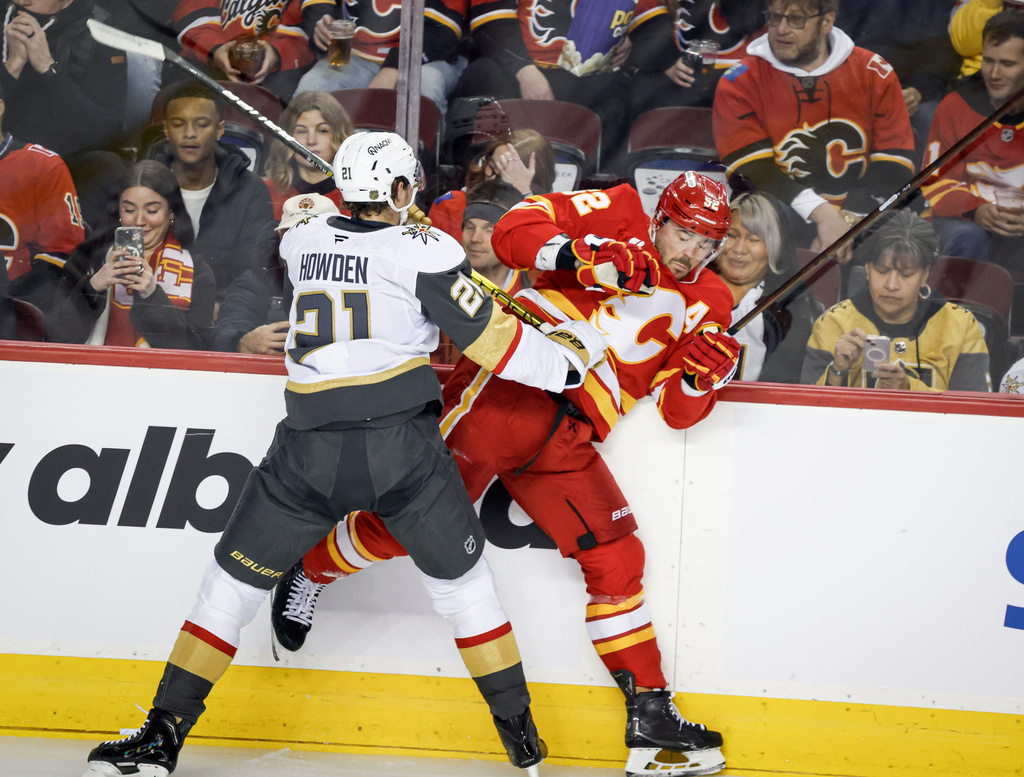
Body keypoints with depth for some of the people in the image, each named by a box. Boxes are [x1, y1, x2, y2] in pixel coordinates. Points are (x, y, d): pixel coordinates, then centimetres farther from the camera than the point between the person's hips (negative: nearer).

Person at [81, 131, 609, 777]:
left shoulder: (300, 242, 10)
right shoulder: (423, 250, -4)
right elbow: (491, 340, -4)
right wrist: (571, 356, 11)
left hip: (309, 448, 2)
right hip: (401, 444, -2)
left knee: (236, 577, 12)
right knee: (461, 576, 16)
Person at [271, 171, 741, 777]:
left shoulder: (706, 304, 21)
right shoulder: (617, 215, 7)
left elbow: (679, 411, 15)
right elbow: (514, 231, -3)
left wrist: (704, 374, -6)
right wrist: (581, 257, -18)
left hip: (567, 441, 6)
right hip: (510, 388, -5)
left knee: (616, 558, 1)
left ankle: (650, 712, 8)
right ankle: (310, 570, 10)